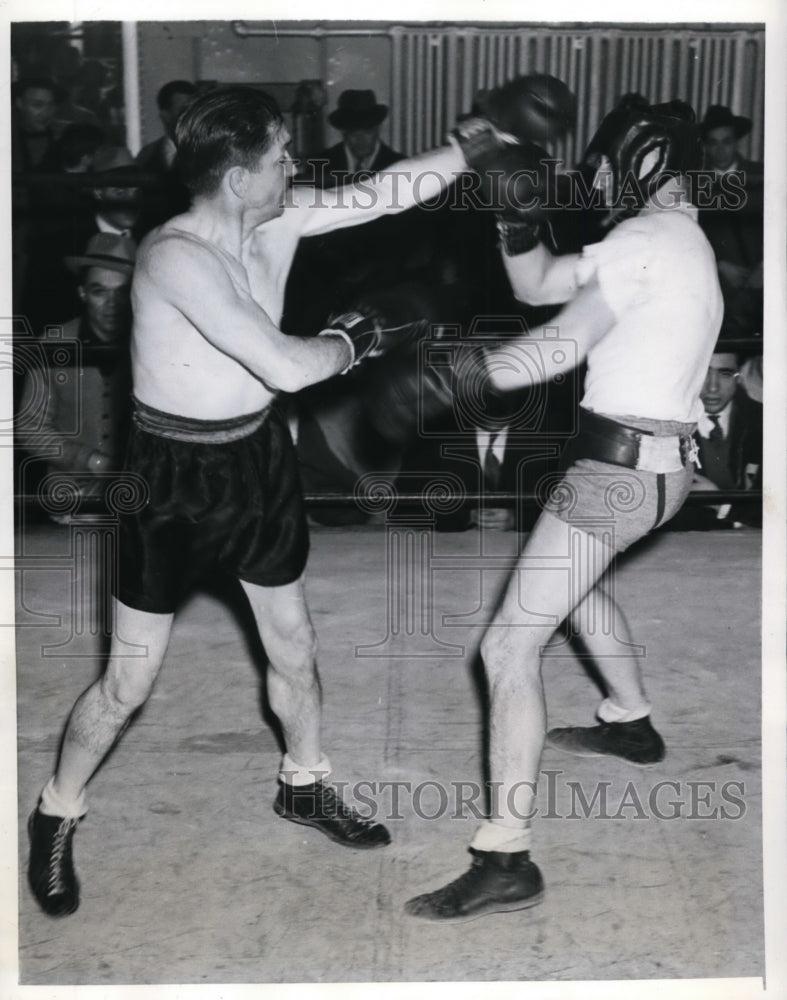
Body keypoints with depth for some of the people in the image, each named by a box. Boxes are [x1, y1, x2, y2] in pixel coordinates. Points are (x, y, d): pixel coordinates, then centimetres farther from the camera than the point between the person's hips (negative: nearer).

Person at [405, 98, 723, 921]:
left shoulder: (643, 240, -13)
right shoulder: (684, 241, 16)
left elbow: (562, 345, -27)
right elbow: (536, 285, 14)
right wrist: (518, 215, -3)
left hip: (617, 468, -10)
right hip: (659, 462, 10)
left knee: (508, 646, -11)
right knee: (573, 574, 36)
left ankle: (505, 861, -11)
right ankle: (630, 724, 48)